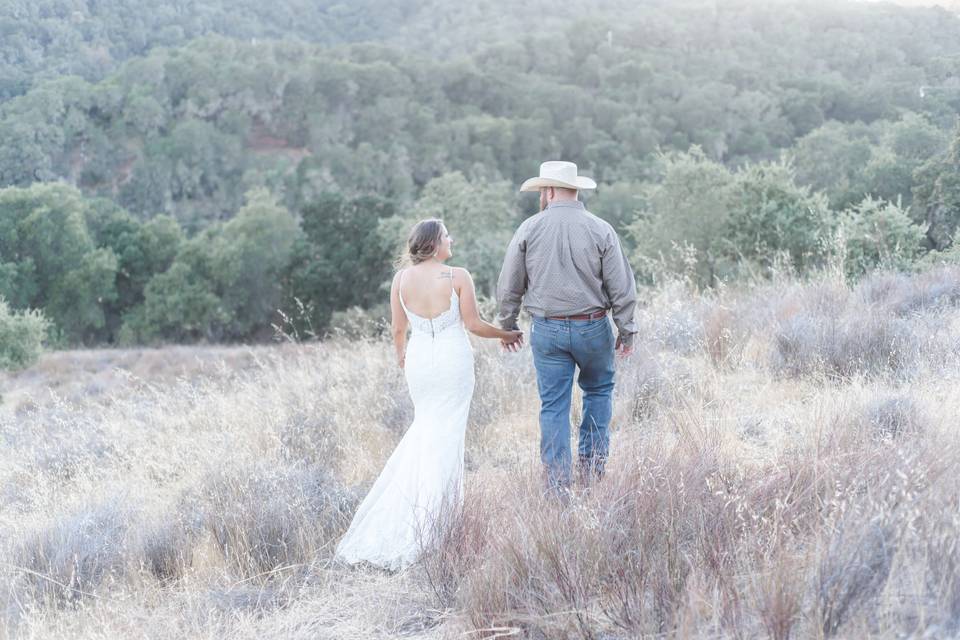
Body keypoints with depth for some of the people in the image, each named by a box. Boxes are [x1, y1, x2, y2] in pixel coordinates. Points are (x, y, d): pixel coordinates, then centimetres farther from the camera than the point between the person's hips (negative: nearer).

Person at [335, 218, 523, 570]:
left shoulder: (401, 278, -1)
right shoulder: (458, 277, -11)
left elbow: (398, 329, 6)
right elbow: (474, 325, -7)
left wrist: (401, 354, 26)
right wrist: (506, 334, 10)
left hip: (418, 359, 4)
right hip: (453, 359, -4)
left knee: (425, 425, 20)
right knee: (447, 432, 3)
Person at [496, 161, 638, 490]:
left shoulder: (529, 229, -3)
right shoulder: (601, 230, -5)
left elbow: (509, 287, 2)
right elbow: (622, 287, -4)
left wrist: (507, 326, 15)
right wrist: (626, 330, 5)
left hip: (547, 329, 0)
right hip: (592, 327, 0)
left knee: (553, 405, 6)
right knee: (599, 389, 22)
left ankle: (557, 483, 6)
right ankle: (592, 463, 17)